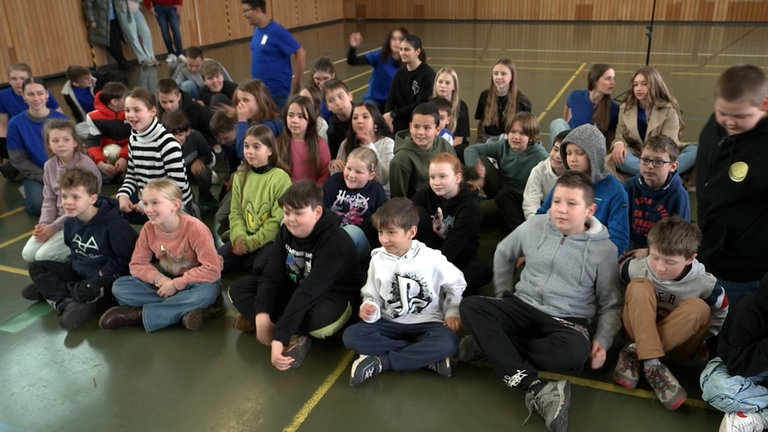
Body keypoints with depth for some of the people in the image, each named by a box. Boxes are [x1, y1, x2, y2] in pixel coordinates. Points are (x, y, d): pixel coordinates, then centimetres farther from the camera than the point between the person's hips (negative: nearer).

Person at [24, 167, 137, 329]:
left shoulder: (114, 224, -24)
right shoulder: (70, 221, 0)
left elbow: (127, 257, -19)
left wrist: (104, 273, -18)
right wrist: (73, 263, 1)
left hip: (106, 275, -8)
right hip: (78, 271, 8)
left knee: (86, 290, -38)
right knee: (36, 268, -1)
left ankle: (50, 290, -5)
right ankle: (67, 302, -20)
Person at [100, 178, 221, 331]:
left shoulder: (194, 228, -24)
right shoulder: (148, 229, -9)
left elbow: (213, 270, -27)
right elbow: (137, 264, -2)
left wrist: (176, 284, -25)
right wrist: (158, 278, -22)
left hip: (193, 283, -4)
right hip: (166, 282, 5)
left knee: (206, 292, -39)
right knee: (119, 287, -13)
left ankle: (138, 314, -23)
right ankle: (182, 308, -23)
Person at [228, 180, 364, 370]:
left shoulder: (336, 242, -28)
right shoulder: (286, 231, -6)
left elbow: (310, 291, -37)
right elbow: (272, 275, -12)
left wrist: (279, 336, -42)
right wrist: (262, 314, -29)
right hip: (294, 290, 7)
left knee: (322, 319, -43)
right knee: (238, 288, -8)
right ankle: (294, 338, -20)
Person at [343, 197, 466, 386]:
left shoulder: (432, 258, -9)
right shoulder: (378, 259, -3)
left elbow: (455, 285, 4)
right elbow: (372, 294, 4)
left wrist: (452, 312, -7)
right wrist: (369, 307, -18)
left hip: (426, 324, -2)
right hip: (390, 324, 3)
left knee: (448, 343, -34)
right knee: (351, 336, -23)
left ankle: (380, 362, -24)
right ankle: (427, 356, -22)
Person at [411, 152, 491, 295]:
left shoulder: (470, 205, -19)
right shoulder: (427, 193, -9)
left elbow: (453, 244, -24)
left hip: (458, 254, -2)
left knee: (484, 271, -33)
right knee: (418, 212, -21)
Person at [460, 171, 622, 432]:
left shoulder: (604, 249, -6)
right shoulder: (533, 227, 0)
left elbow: (611, 304, 2)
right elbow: (503, 253, 18)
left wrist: (602, 341, -13)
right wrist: (503, 293, 13)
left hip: (567, 321, -3)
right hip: (523, 308, 3)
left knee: (575, 352, -39)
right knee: (470, 306, -25)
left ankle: (489, 343, -21)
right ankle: (535, 388, -36)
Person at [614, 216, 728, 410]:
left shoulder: (706, 285, -16)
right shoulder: (635, 269, -16)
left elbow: (720, 315, 2)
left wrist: (707, 342, 4)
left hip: (677, 343, 0)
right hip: (639, 334, 0)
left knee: (699, 308, -30)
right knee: (639, 286, -27)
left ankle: (634, 353, -28)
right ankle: (651, 364, -38)